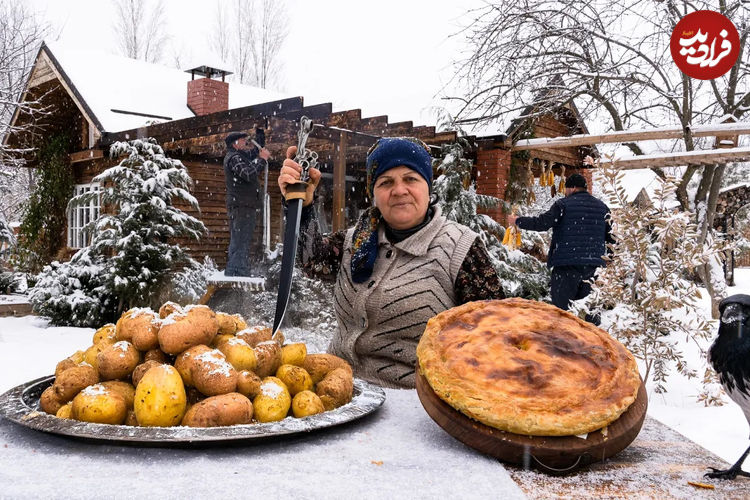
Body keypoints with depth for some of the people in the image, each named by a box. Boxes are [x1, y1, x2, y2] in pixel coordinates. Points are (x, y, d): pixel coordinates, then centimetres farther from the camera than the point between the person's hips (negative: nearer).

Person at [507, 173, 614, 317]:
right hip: (592, 264, 6)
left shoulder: (563, 204, -7)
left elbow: (541, 223, -12)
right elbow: (610, 235, 15)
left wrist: (517, 221, 0)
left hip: (568, 263, -6)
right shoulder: (602, 206, 13)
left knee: (561, 305, -2)